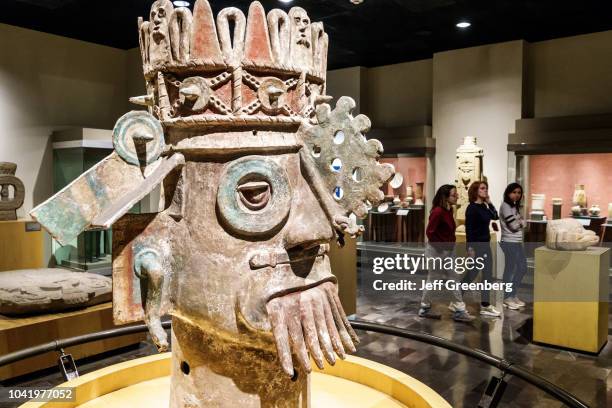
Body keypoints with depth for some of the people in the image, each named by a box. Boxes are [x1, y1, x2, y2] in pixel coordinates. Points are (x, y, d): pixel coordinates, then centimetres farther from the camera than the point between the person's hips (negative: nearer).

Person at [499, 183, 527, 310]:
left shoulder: (515, 207, 17)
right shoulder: (505, 206, -13)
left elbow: (520, 224, 13)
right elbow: (514, 226, -16)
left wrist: (521, 222, -8)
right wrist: (524, 222, 1)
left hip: (518, 242, 10)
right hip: (509, 243, -10)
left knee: (522, 268, 12)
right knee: (510, 269, -4)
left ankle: (513, 295, 24)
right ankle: (507, 298, 7)